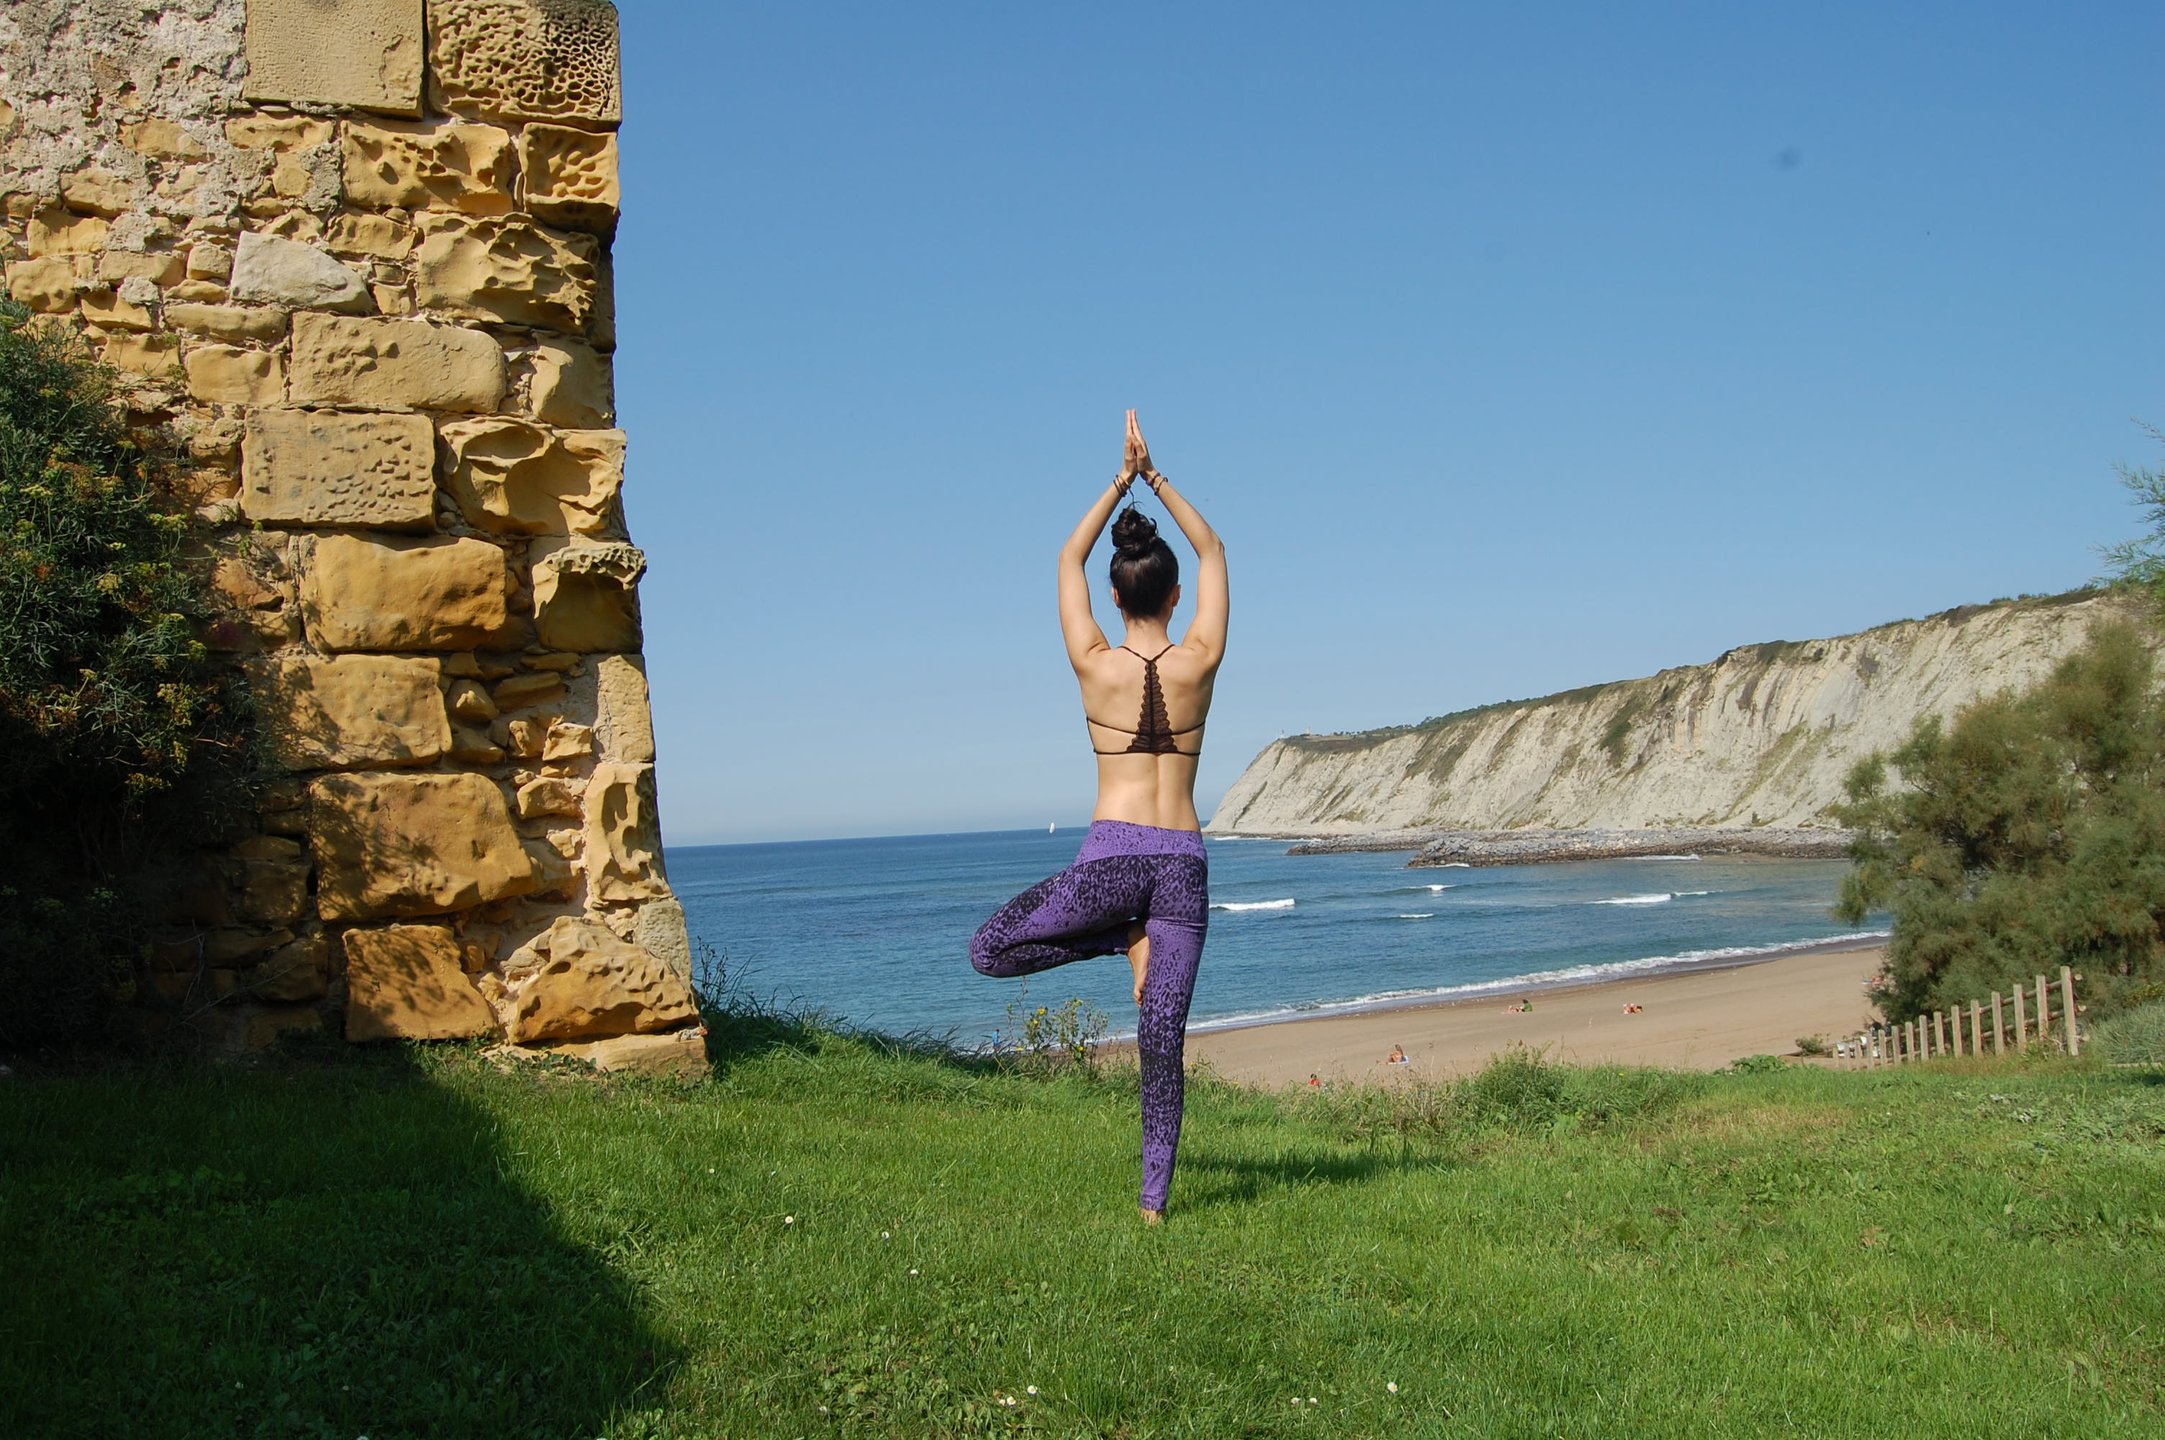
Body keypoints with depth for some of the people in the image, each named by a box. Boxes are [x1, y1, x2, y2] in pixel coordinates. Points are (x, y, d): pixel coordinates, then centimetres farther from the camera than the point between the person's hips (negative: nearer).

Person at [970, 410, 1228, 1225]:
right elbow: (1213, 552, 13)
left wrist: (1122, 480, 13)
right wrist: (1158, 478, 11)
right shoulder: (1198, 663, -2)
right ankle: (1154, 1199, 4)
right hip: (1182, 861, 2)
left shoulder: (1095, 666, -3)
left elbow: (1069, 559, 12)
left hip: (1111, 856, -2)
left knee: (989, 952, 15)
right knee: (1163, 1040, 5)